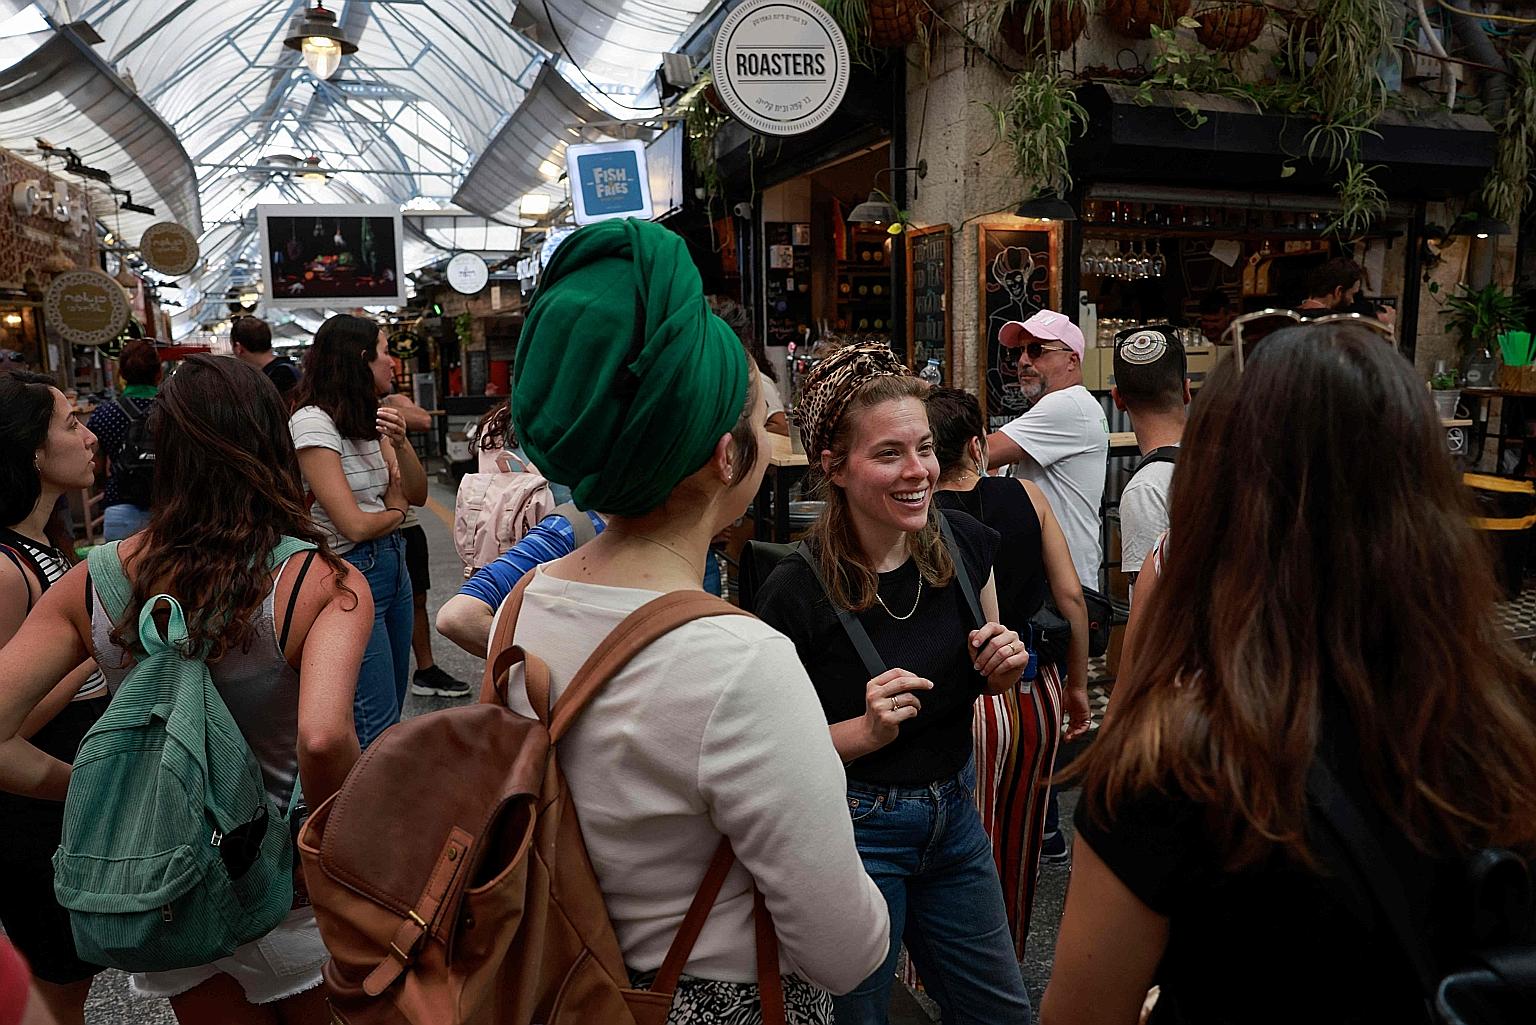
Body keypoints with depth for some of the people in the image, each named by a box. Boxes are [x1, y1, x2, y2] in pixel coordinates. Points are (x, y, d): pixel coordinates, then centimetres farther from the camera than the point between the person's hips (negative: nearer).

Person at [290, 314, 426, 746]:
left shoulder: (368, 419, 9)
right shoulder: (312, 422, -16)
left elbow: (417, 495, 8)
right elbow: (356, 526, -20)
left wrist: (400, 442, -10)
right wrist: (396, 511, 0)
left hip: (392, 565, 9)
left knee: (391, 709, 17)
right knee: (379, 731, -4)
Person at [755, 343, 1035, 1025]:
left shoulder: (966, 545, -7)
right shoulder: (796, 592, -22)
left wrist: (1000, 669, -11)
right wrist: (864, 731, -27)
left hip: (954, 815, 5)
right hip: (851, 833, -5)